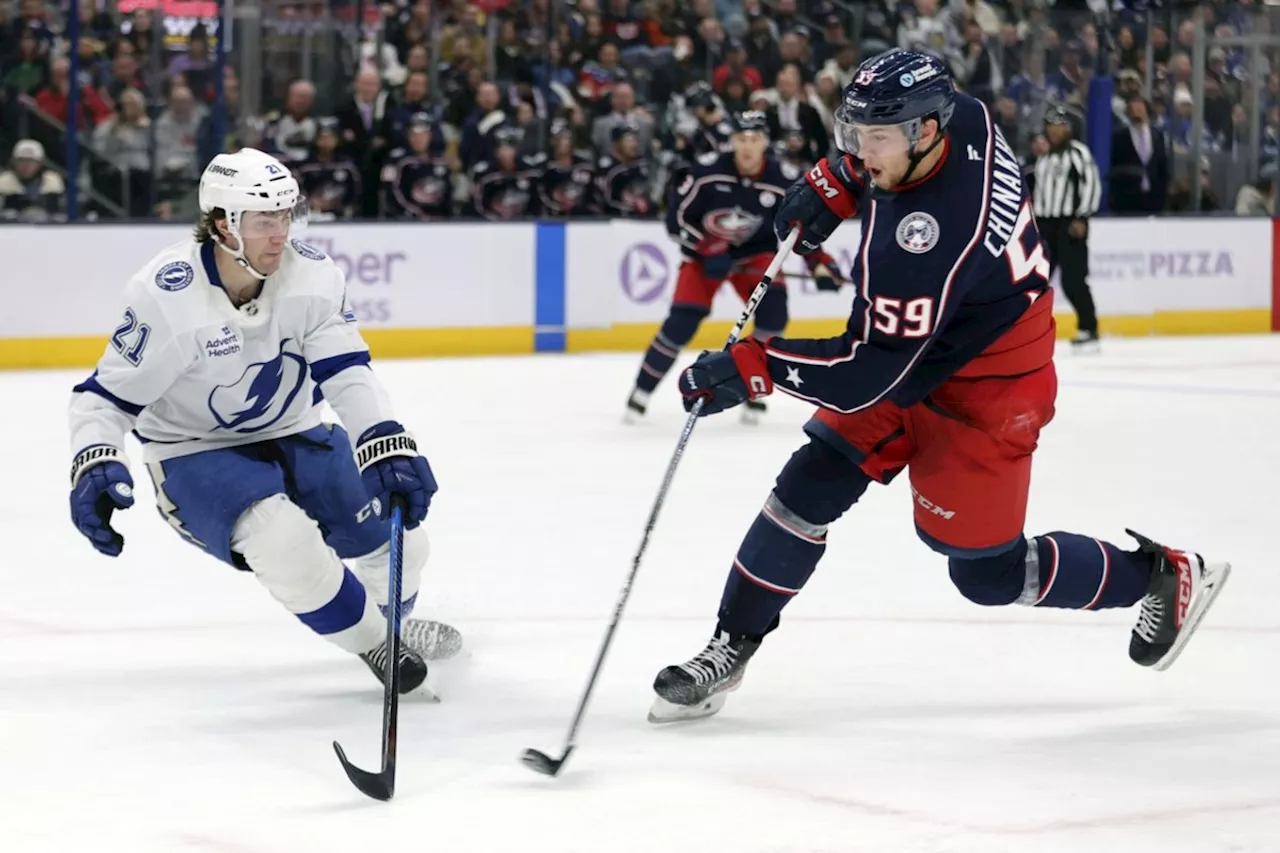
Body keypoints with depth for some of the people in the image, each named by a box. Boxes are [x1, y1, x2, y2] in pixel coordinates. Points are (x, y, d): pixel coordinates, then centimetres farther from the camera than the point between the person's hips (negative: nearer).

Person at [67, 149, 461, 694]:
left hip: (292, 432, 5)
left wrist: (387, 442, -38)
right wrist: (94, 464, -38)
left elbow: (345, 372, -21)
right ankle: (373, 643, -5)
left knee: (398, 535, 2)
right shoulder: (167, 297, -26)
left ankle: (390, 620, 38)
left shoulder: (311, 275, -16)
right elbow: (107, 395, -19)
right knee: (284, 541, -30)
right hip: (195, 454, -5)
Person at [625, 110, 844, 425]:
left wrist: (820, 264, -20)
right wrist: (709, 250, -25)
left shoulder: (784, 180, -17)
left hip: (755, 252, 2)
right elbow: (676, 219, -16)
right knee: (681, 322, -14)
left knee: (773, 310, -21)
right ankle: (641, 392, 2)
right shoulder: (708, 171, -22)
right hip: (704, 251, -2)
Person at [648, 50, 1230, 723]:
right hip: (914, 350, 9)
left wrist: (751, 369, -34)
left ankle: (1161, 576, 26)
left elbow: (876, 369, -34)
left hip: (983, 398, -9)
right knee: (810, 486, 0)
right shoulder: (962, 118, -13)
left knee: (986, 571, 7)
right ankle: (732, 645, 10)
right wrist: (833, 185, 2)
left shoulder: (933, 237, -38)